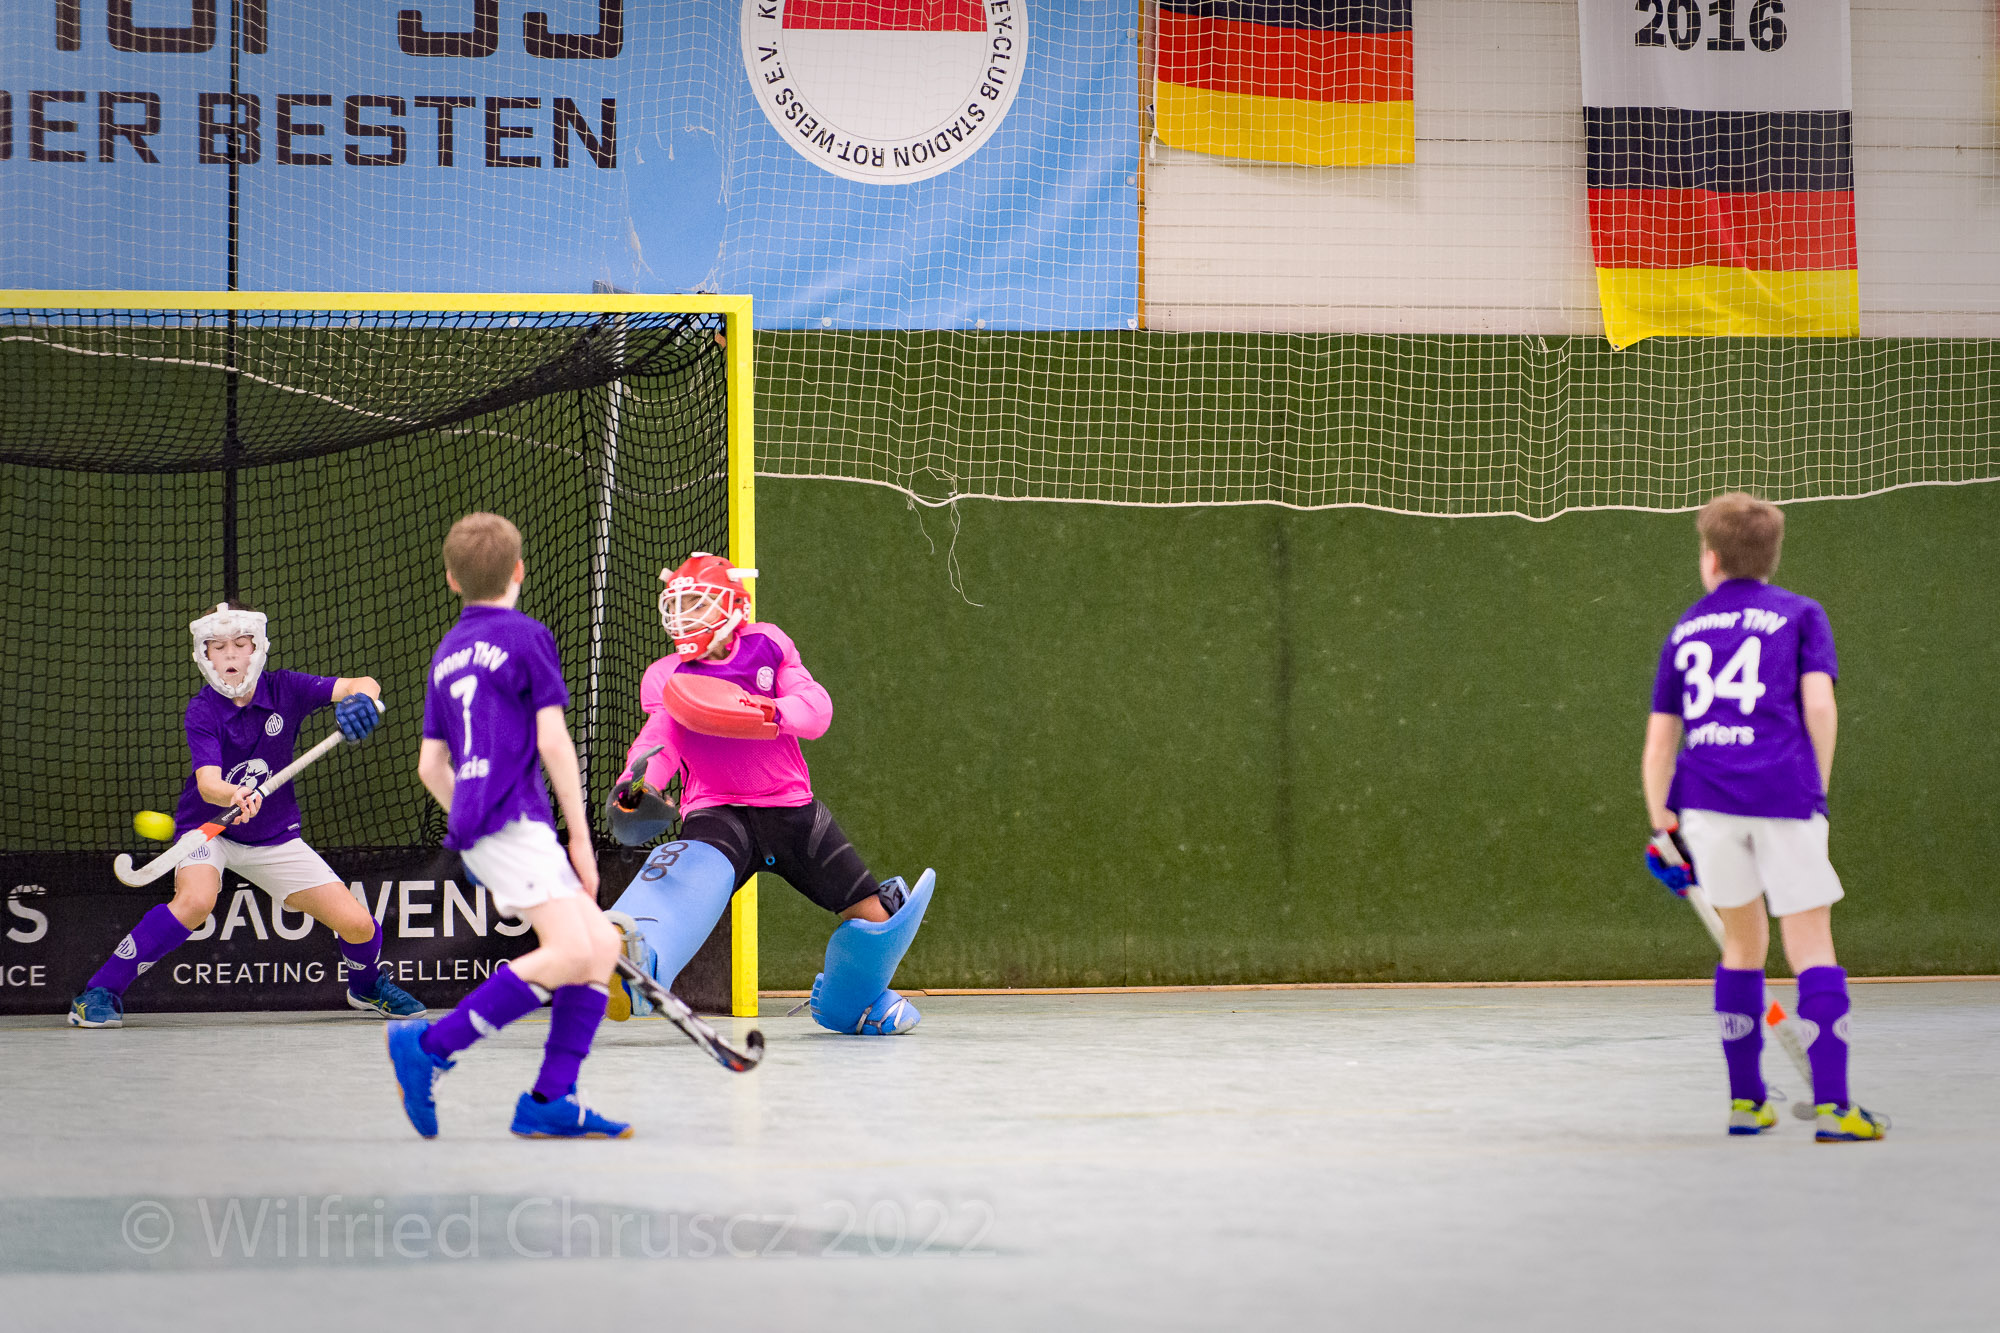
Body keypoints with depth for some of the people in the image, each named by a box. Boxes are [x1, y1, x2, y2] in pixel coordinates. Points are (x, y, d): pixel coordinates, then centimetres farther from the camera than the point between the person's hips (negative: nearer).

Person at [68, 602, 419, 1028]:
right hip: (208, 826, -3)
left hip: (274, 835, 3)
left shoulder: (284, 689, -12)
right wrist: (234, 796, -57)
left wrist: (361, 699, -44)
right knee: (196, 900, -36)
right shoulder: (202, 710, -20)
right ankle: (100, 993, -26)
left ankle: (366, 986, 31)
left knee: (358, 925, -5)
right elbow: (208, 782, -34)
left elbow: (362, 685, -19)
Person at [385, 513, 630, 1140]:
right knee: (569, 951, -20)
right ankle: (431, 1046, -20)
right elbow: (552, 741, -6)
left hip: (474, 830, 8)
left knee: (602, 944, 6)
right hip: (512, 819, -8)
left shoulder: (447, 654, 21)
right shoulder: (527, 636, -1)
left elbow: (430, 765, 22)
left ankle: (549, 1100, -3)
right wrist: (580, 835, -2)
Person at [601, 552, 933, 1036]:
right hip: (717, 812, -3)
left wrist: (768, 713, -28)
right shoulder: (669, 678, 7)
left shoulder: (767, 646, 7)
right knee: (694, 872, -38)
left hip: (792, 809, 3)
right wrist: (635, 783, -33)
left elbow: (817, 710, -6)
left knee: (873, 916, 1)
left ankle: (846, 1005, 33)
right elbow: (658, 740, -10)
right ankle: (631, 965, -69)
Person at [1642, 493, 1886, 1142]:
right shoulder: (1800, 615, 11)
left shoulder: (1686, 631, 20)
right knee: (1812, 948, -2)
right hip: (1785, 795, -3)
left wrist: (1662, 826, 19)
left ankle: (1744, 1098, 15)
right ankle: (1831, 1104, -13)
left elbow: (1658, 746, 17)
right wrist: (1818, 789, 7)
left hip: (1706, 799, 3)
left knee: (1743, 944, 17)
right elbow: (1819, 706, -3)